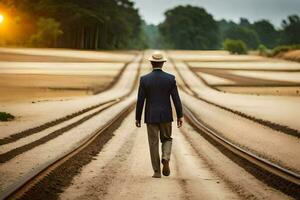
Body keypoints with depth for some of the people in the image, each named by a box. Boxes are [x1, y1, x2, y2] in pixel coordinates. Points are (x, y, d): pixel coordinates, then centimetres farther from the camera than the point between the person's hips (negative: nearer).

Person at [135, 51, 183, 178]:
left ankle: (157, 171, 5)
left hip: (151, 116, -1)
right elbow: (176, 99, -6)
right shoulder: (170, 78, -6)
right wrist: (180, 116, 2)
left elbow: (140, 100, -5)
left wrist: (137, 118, 4)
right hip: (166, 115, 1)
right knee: (166, 139, 18)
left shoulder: (144, 79, -7)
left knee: (154, 143, 6)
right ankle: (165, 159, -10)